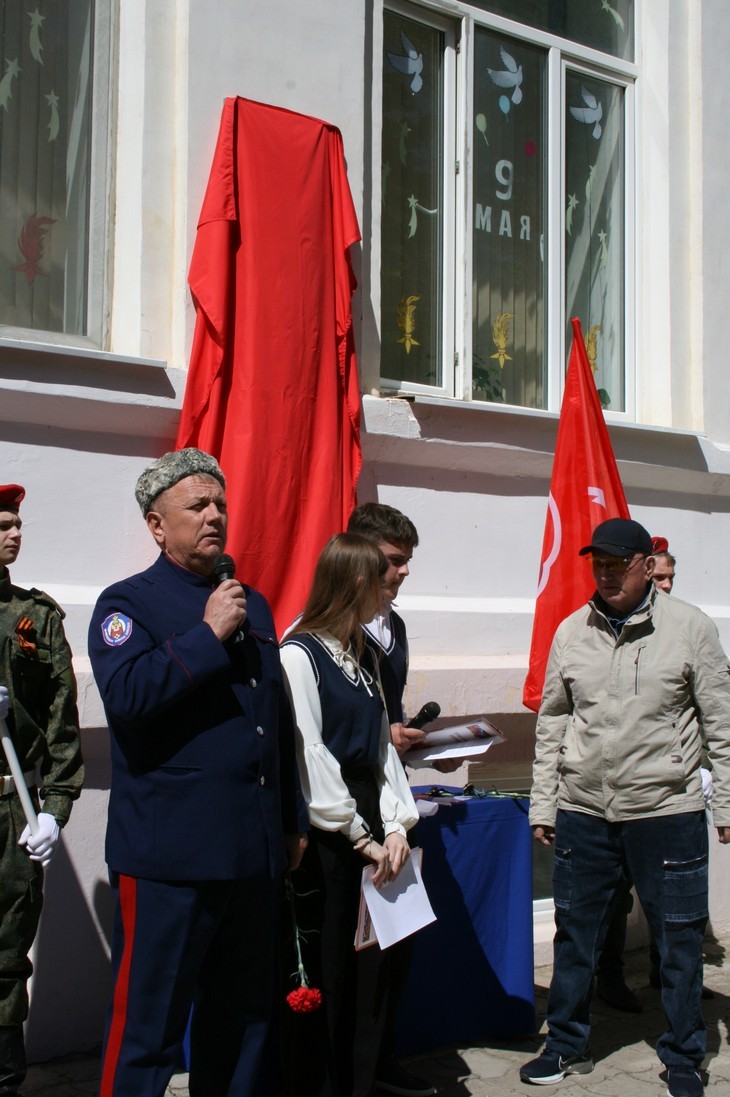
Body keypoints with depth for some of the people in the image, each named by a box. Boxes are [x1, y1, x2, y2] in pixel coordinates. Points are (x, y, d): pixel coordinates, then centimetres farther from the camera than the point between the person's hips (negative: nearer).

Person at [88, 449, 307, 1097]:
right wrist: (208, 634, -18)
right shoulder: (127, 604, -2)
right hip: (170, 856, -6)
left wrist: (292, 820, 18)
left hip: (255, 852, 6)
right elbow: (127, 694, -22)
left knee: (244, 1016, 16)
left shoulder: (252, 605, 16)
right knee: (148, 1023, 2)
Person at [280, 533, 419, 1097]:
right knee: (328, 971, 0)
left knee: (374, 965, 10)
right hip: (325, 834, -7)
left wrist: (397, 827, 0)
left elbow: (382, 746, 13)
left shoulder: (365, 656, 14)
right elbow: (309, 757, -14)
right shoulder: (300, 653, -10)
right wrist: (361, 838, -11)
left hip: (369, 824, 7)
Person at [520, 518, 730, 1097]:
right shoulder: (572, 632, 3)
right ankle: (568, 1045, 32)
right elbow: (551, 724, 10)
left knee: (680, 940, 8)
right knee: (575, 935, 13)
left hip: (667, 811, -2)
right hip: (583, 813, 3)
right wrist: (543, 807, 9)